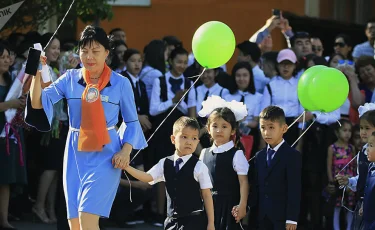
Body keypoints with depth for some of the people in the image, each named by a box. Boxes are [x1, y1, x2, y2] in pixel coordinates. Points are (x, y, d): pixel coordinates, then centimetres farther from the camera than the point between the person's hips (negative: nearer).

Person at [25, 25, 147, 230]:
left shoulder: (120, 83, -2)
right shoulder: (70, 79, 3)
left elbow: (131, 121, 6)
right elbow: (39, 104, -7)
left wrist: (126, 151, -9)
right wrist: (37, 75, -21)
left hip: (105, 154, -4)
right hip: (76, 153, 4)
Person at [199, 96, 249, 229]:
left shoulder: (236, 155, -7)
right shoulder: (205, 153, 8)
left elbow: (243, 182, -10)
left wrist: (242, 206, -16)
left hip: (229, 207, -5)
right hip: (208, 205, 5)